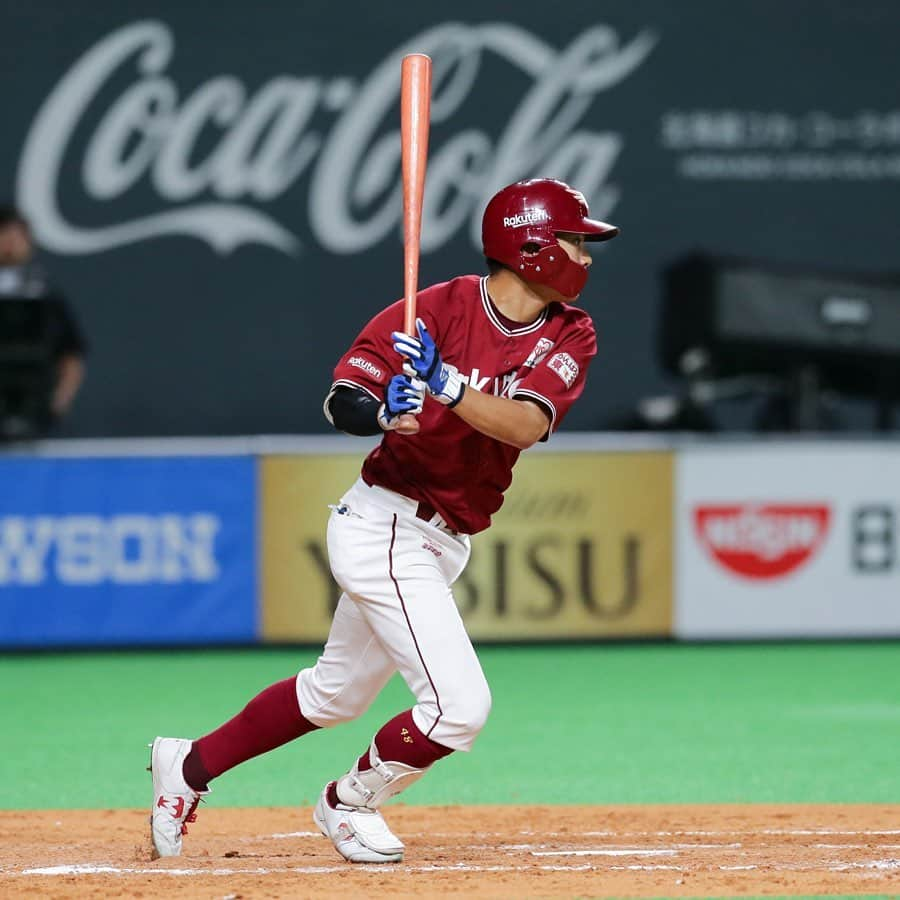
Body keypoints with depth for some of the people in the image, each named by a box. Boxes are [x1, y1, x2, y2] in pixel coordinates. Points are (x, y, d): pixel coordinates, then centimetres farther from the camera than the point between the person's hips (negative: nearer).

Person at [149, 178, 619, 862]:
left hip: (438, 543, 8)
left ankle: (189, 766, 36)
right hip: (386, 529, -8)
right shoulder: (441, 307, -16)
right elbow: (342, 400, -19)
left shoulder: (569, 335, -2)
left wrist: (445, 385, -35)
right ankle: (348, 805, 11)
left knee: (335, 695, 20)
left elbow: (525, 423, -19)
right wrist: (383, 410, -41)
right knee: (461, 704, -14)